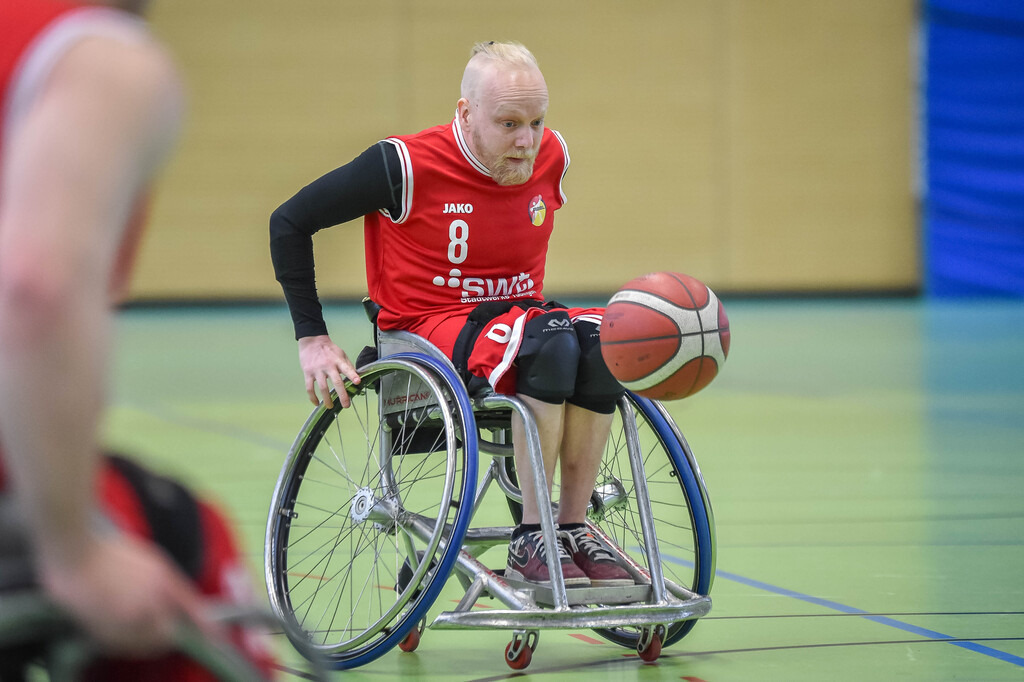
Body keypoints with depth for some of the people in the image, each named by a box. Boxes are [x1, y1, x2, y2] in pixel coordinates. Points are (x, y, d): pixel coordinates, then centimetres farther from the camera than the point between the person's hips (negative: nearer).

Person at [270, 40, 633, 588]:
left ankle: (573, 529, -21)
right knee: (551, 342, -35)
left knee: (600, 338, -29)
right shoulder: (408, 165, -14)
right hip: (431, 331, -5)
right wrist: (311, 340, -8)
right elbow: (290, 222, -6)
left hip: (518, 315, 6)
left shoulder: (551, 156, 2)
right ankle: (530, 541, -28)